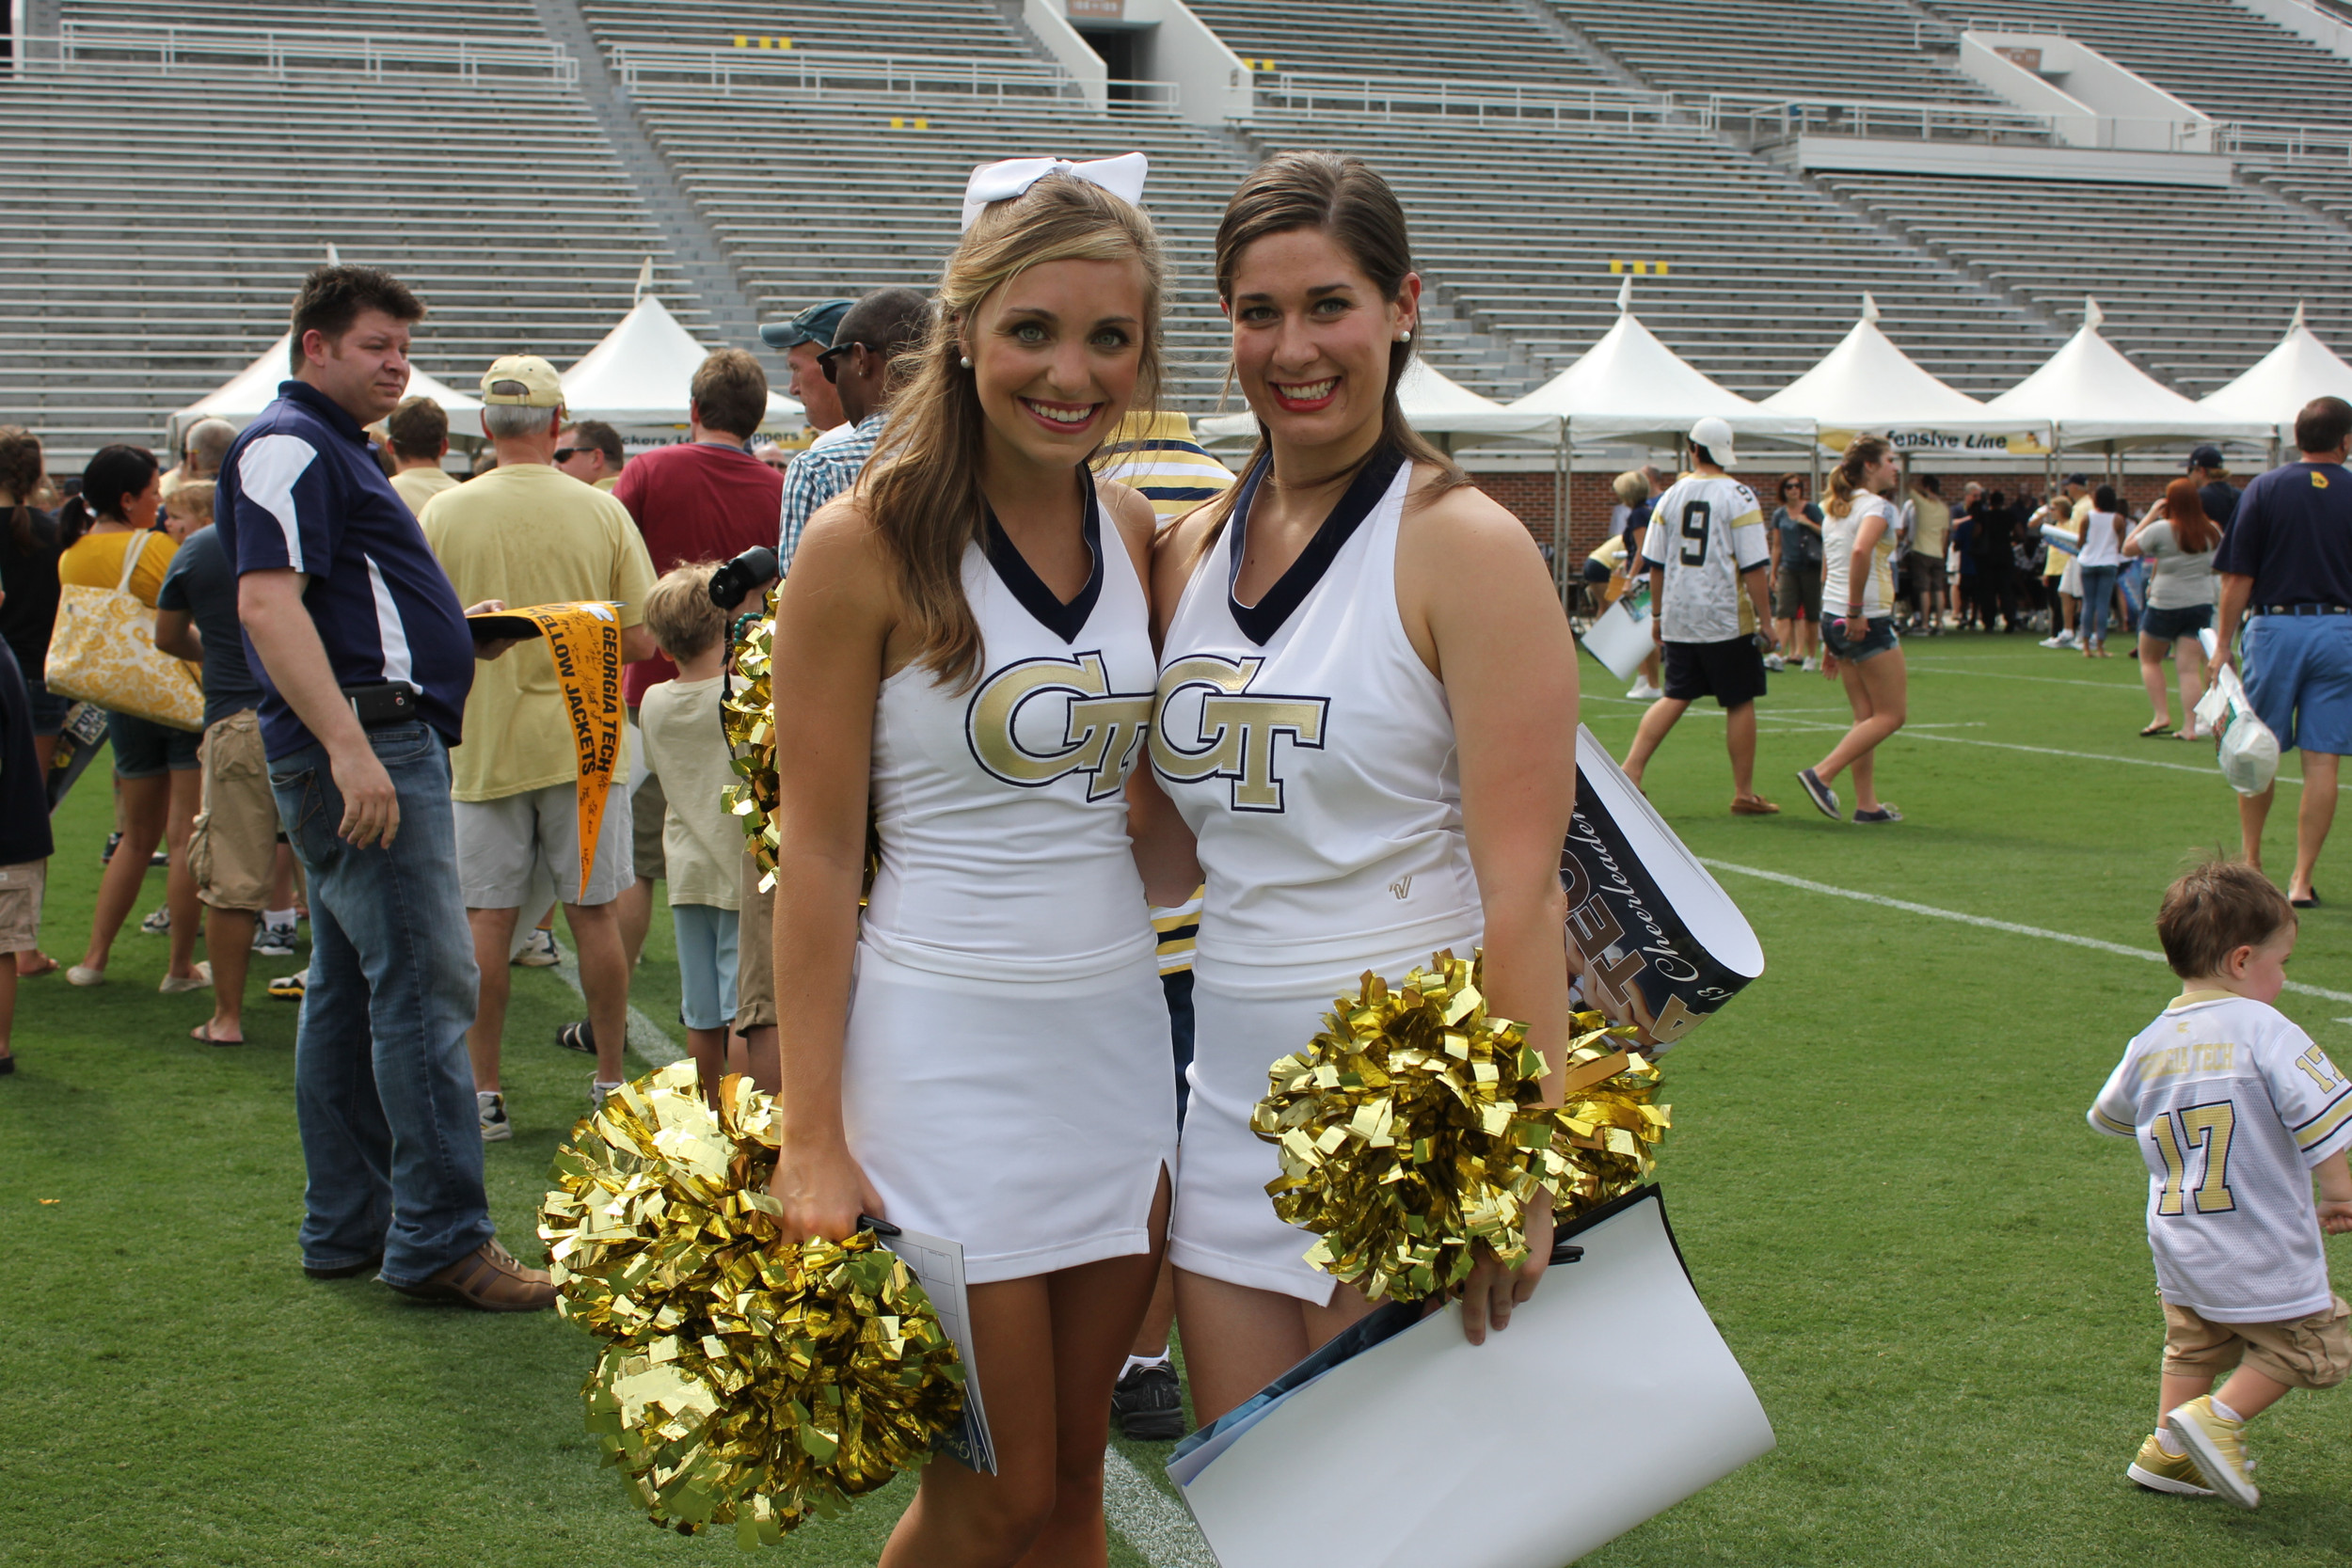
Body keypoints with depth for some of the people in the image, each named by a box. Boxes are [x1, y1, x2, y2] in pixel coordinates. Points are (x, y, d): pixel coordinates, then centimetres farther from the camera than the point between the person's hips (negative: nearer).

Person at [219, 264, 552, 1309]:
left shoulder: (334, 450, 22)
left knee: (350, 988, 12)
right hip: (368, 743, -11)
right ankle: (441, 1239, -10)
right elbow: (268, 604, -21)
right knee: (425, 983, -12)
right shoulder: (287, 447, -10)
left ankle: (346, 1227, 18)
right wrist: (349, 748, -28)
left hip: (379, 743, 11)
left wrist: (463, 636, 19)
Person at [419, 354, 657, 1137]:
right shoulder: (602, 513, -6)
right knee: (594, 913, 9)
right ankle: (609, 1080, 16)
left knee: (487, 919, 5)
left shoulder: (443, 515, -7)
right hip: (582, 741, 1)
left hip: (485, 742, -1)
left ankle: (483, 1093, 8)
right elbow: (640, 640, -4)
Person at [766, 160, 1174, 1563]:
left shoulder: (1137, 534, 6)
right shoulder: (869, 545, -10)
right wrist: (813, 1137, -13)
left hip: (1120, 1031, 5)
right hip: (946, 1046, -5)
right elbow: (818, 851, -10)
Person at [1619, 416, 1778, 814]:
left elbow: (1656, 564, 9)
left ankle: (1632, 767, -1)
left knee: (1676, 697, 13)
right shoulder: (1738, 497, -8)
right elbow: (1753, 567, -12)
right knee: (1740, 703, 5)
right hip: (1726, 619, -4)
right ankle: (1744, 795, 9)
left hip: (1678, 618, 4)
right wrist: (1766, 621, -7)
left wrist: (1657, 614, 19)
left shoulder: (1671, 496, 5)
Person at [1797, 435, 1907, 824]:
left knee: (1866, 716, 12)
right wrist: (1856, 611, -23)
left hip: (1833, 617, 9)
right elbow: (1861, 551, -30)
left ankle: (1866, 803, 9)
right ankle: (1821, 774, -9)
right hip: (1869, 623, -9)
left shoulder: (1835, 510, 16)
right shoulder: (1877, 507, -10)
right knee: (1890, 715, 0)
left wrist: (1833, 642, 21)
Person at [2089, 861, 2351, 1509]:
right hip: (2264, 1257, -6)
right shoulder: (2263, 1029, -15)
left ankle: (2168, 1448, 24)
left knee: (2192, 1346, 25)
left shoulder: (2147, 1046, 3)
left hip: (2178, 1255, 6)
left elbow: (2110, 1116, 20)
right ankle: (2216, 1417, 1)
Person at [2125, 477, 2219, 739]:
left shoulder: (2161, 529, -14)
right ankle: (2190, 726, -5)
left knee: (2149, 659, 15)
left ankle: (2161, 715, 4)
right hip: (2202, 602, 4)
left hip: (2166, 603, -4)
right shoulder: (2212, 531, 3)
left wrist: (2150, 516, -2)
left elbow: (2128, 548, -5)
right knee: (2190, 667, 2)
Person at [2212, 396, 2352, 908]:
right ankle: (2302, 880, 1)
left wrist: (2225, 645, 2)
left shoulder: (2265, 489, -2)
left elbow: (2238, 578, -4)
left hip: (2275, 627, 0)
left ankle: (2250, 863, 23)